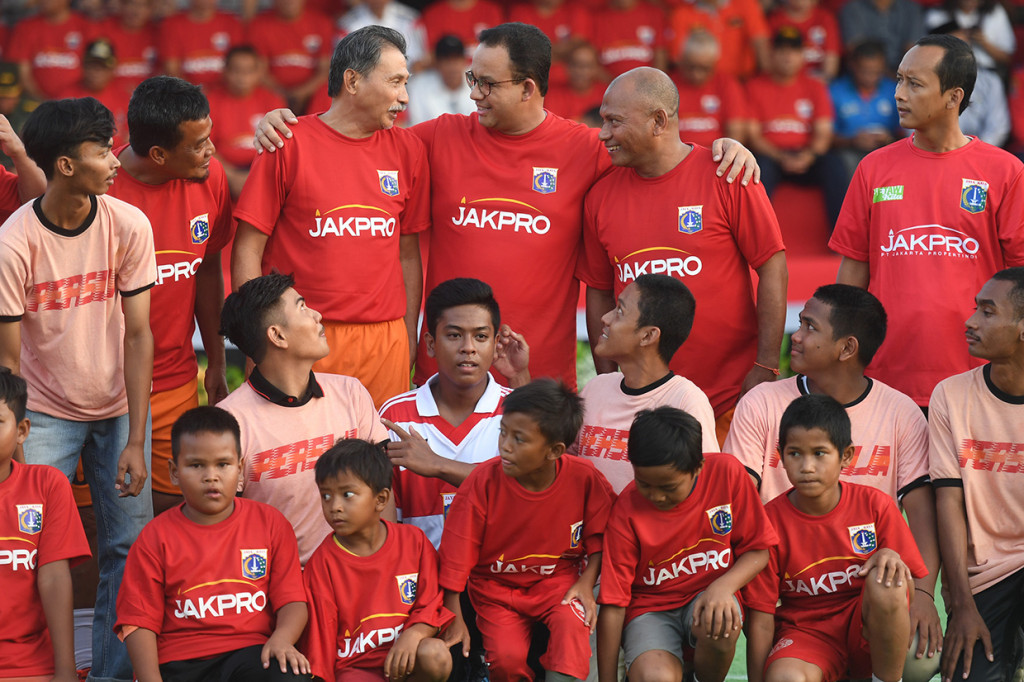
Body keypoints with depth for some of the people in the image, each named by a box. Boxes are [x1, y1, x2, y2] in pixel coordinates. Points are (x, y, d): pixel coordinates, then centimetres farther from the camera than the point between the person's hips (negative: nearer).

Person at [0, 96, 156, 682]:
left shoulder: (128, 225, -11)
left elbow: (137, 334, -8)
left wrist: (135, 441, -11)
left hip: (119, 408, 2)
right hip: (47, 413, -2)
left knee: (129, 548, -2)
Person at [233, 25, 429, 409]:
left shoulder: (407, 150, 11)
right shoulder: (289, 145, -2)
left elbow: (408, 254, 15)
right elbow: (247, 250, -2)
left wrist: (409, 340, 10)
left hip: (385, 340, 3)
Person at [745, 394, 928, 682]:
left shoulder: (874, 505, -3)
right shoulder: (771, 519, -7)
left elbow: (910, 591, -1)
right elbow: (761, 621, -7)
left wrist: (891, 558, -23)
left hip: (866, 629, 2)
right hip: (804, 631, -2)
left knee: (886, 580, -31)